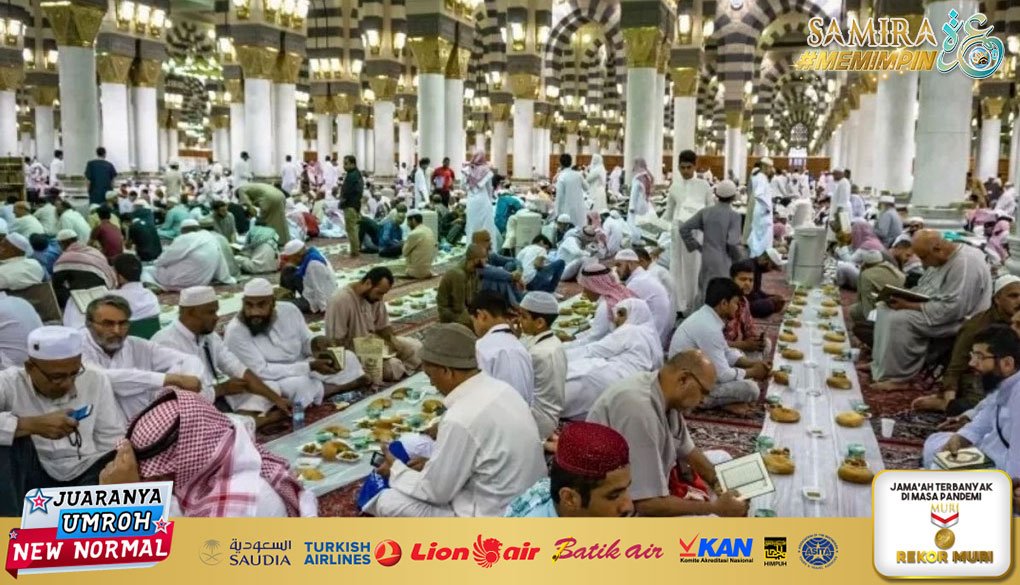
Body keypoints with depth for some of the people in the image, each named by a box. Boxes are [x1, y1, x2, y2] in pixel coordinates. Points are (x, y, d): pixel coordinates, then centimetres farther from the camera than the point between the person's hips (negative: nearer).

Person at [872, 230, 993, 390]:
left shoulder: (965, 263, -25)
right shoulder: (943, 258, 6)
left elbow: (953, 309, -30)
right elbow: (925, 289, 17)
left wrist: (910, 305, -26)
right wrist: (903, 297, -4)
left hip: (958, 319, -11)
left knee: (899, 319, -26)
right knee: (885, 308, 4)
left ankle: (896, 377, -15)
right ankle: (880, 364, 3)